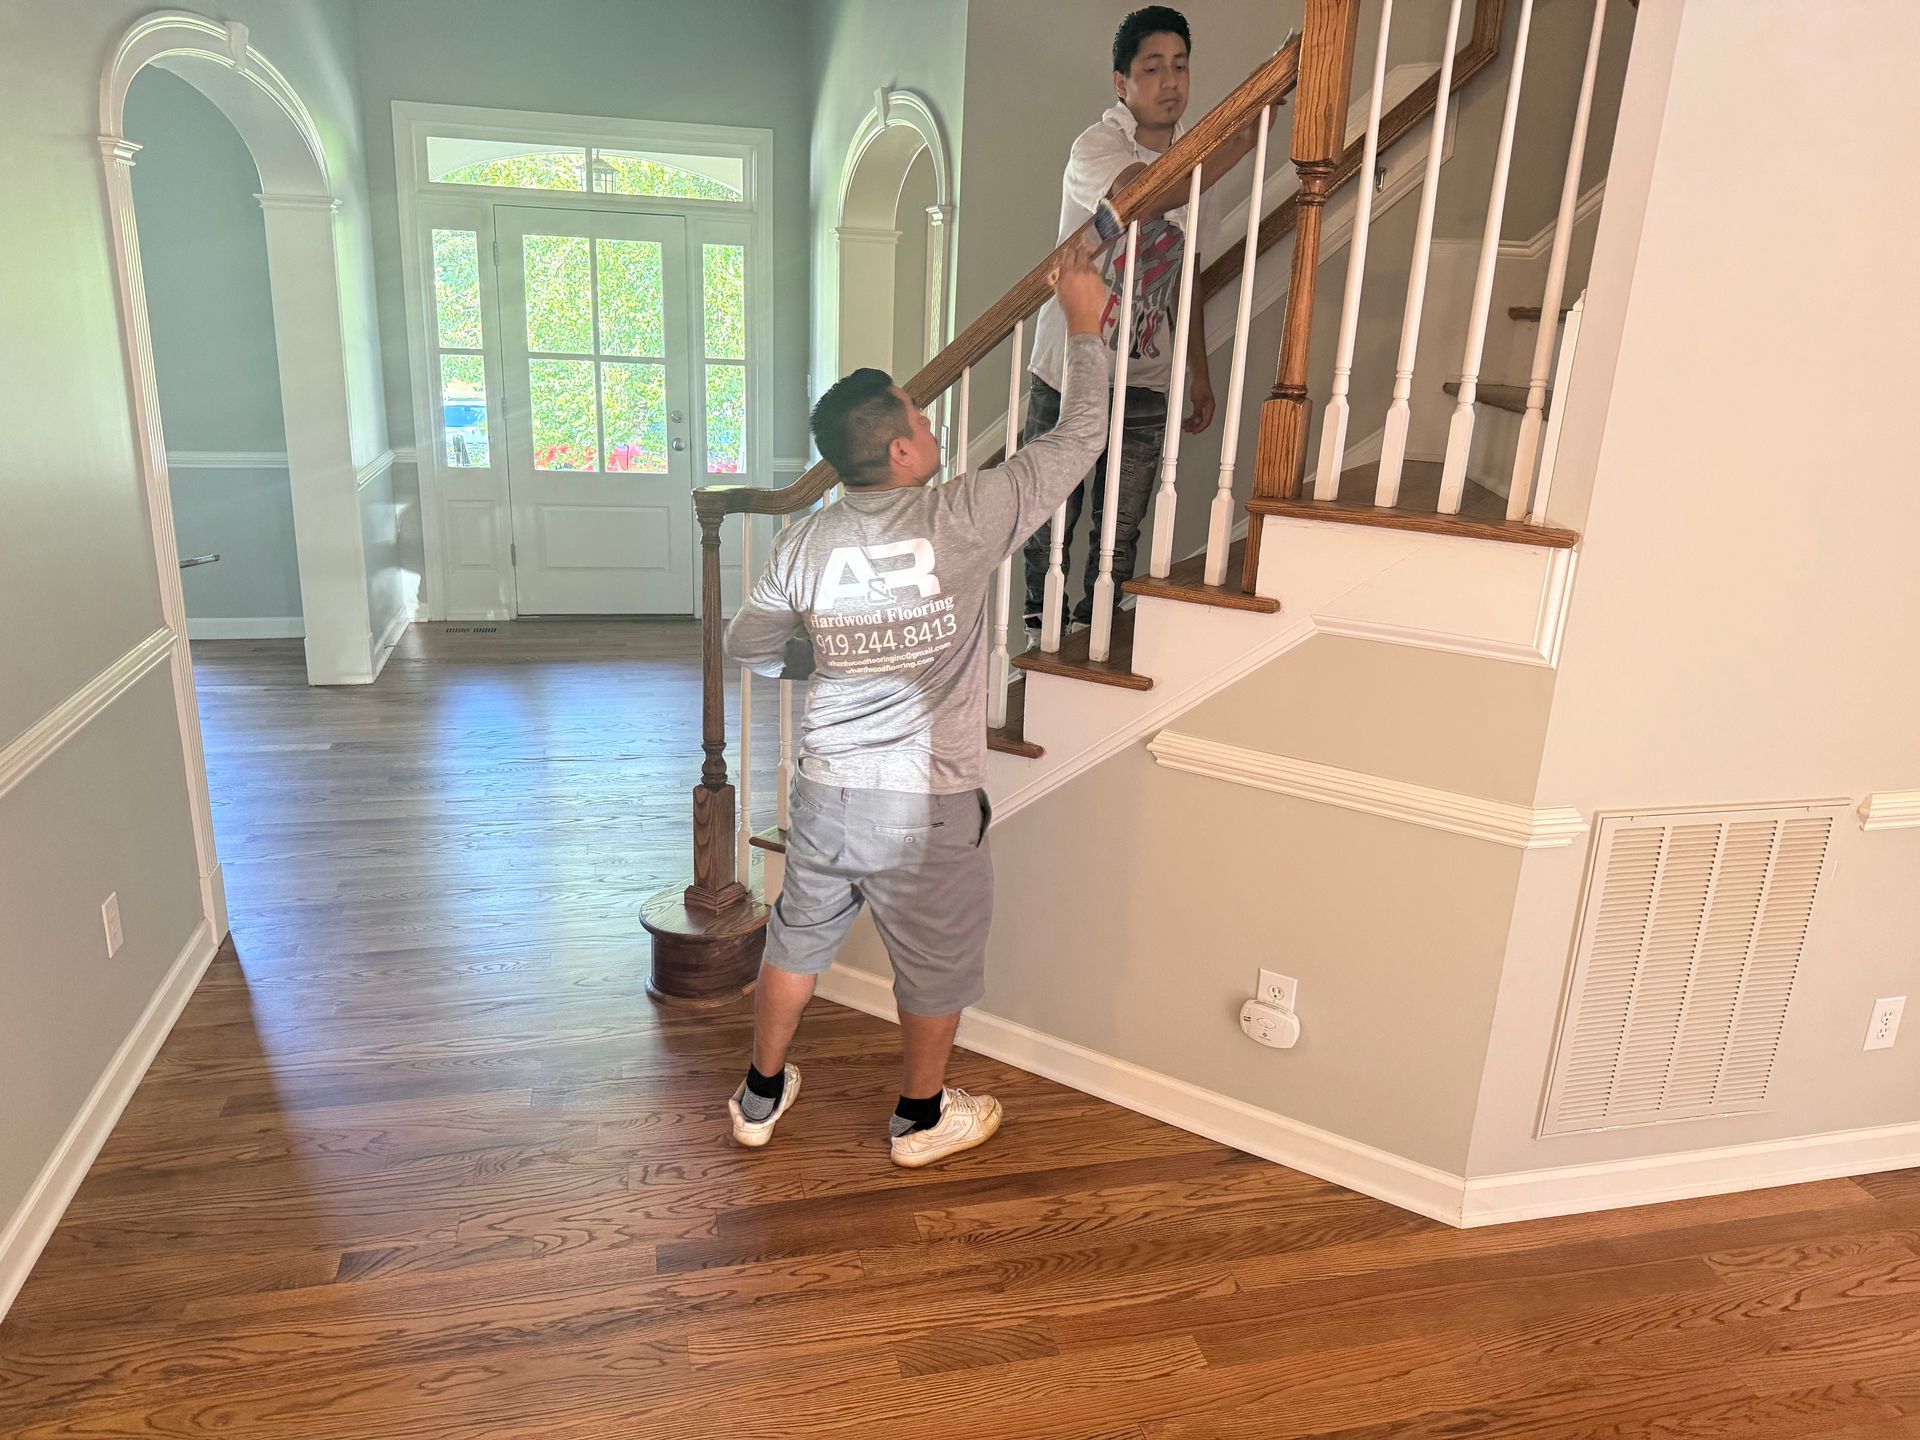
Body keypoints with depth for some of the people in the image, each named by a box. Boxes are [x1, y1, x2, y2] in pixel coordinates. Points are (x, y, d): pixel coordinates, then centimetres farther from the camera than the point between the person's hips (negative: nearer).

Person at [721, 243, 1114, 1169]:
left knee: (797, 941, 23)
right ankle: (922, 1117, 37)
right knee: (938, 962, 18)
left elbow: (747, 646, 8)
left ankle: (761, 1095, 40)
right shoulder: (965, 519, -17)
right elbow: (1078, 440, -7)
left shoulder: (806, 543, -5)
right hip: (929, 802, -4)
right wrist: (1083, 329, 5)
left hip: (827, 790, 4)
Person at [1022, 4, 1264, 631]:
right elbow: (1145, 195, -35)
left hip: (1146, 379, 5)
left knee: (1120, 532, 7)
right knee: (1051, 519, 5)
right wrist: (1243, 137, -35)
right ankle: (1042, 635, 22)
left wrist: (1198, 371, 14)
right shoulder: (1096, 145, -11)